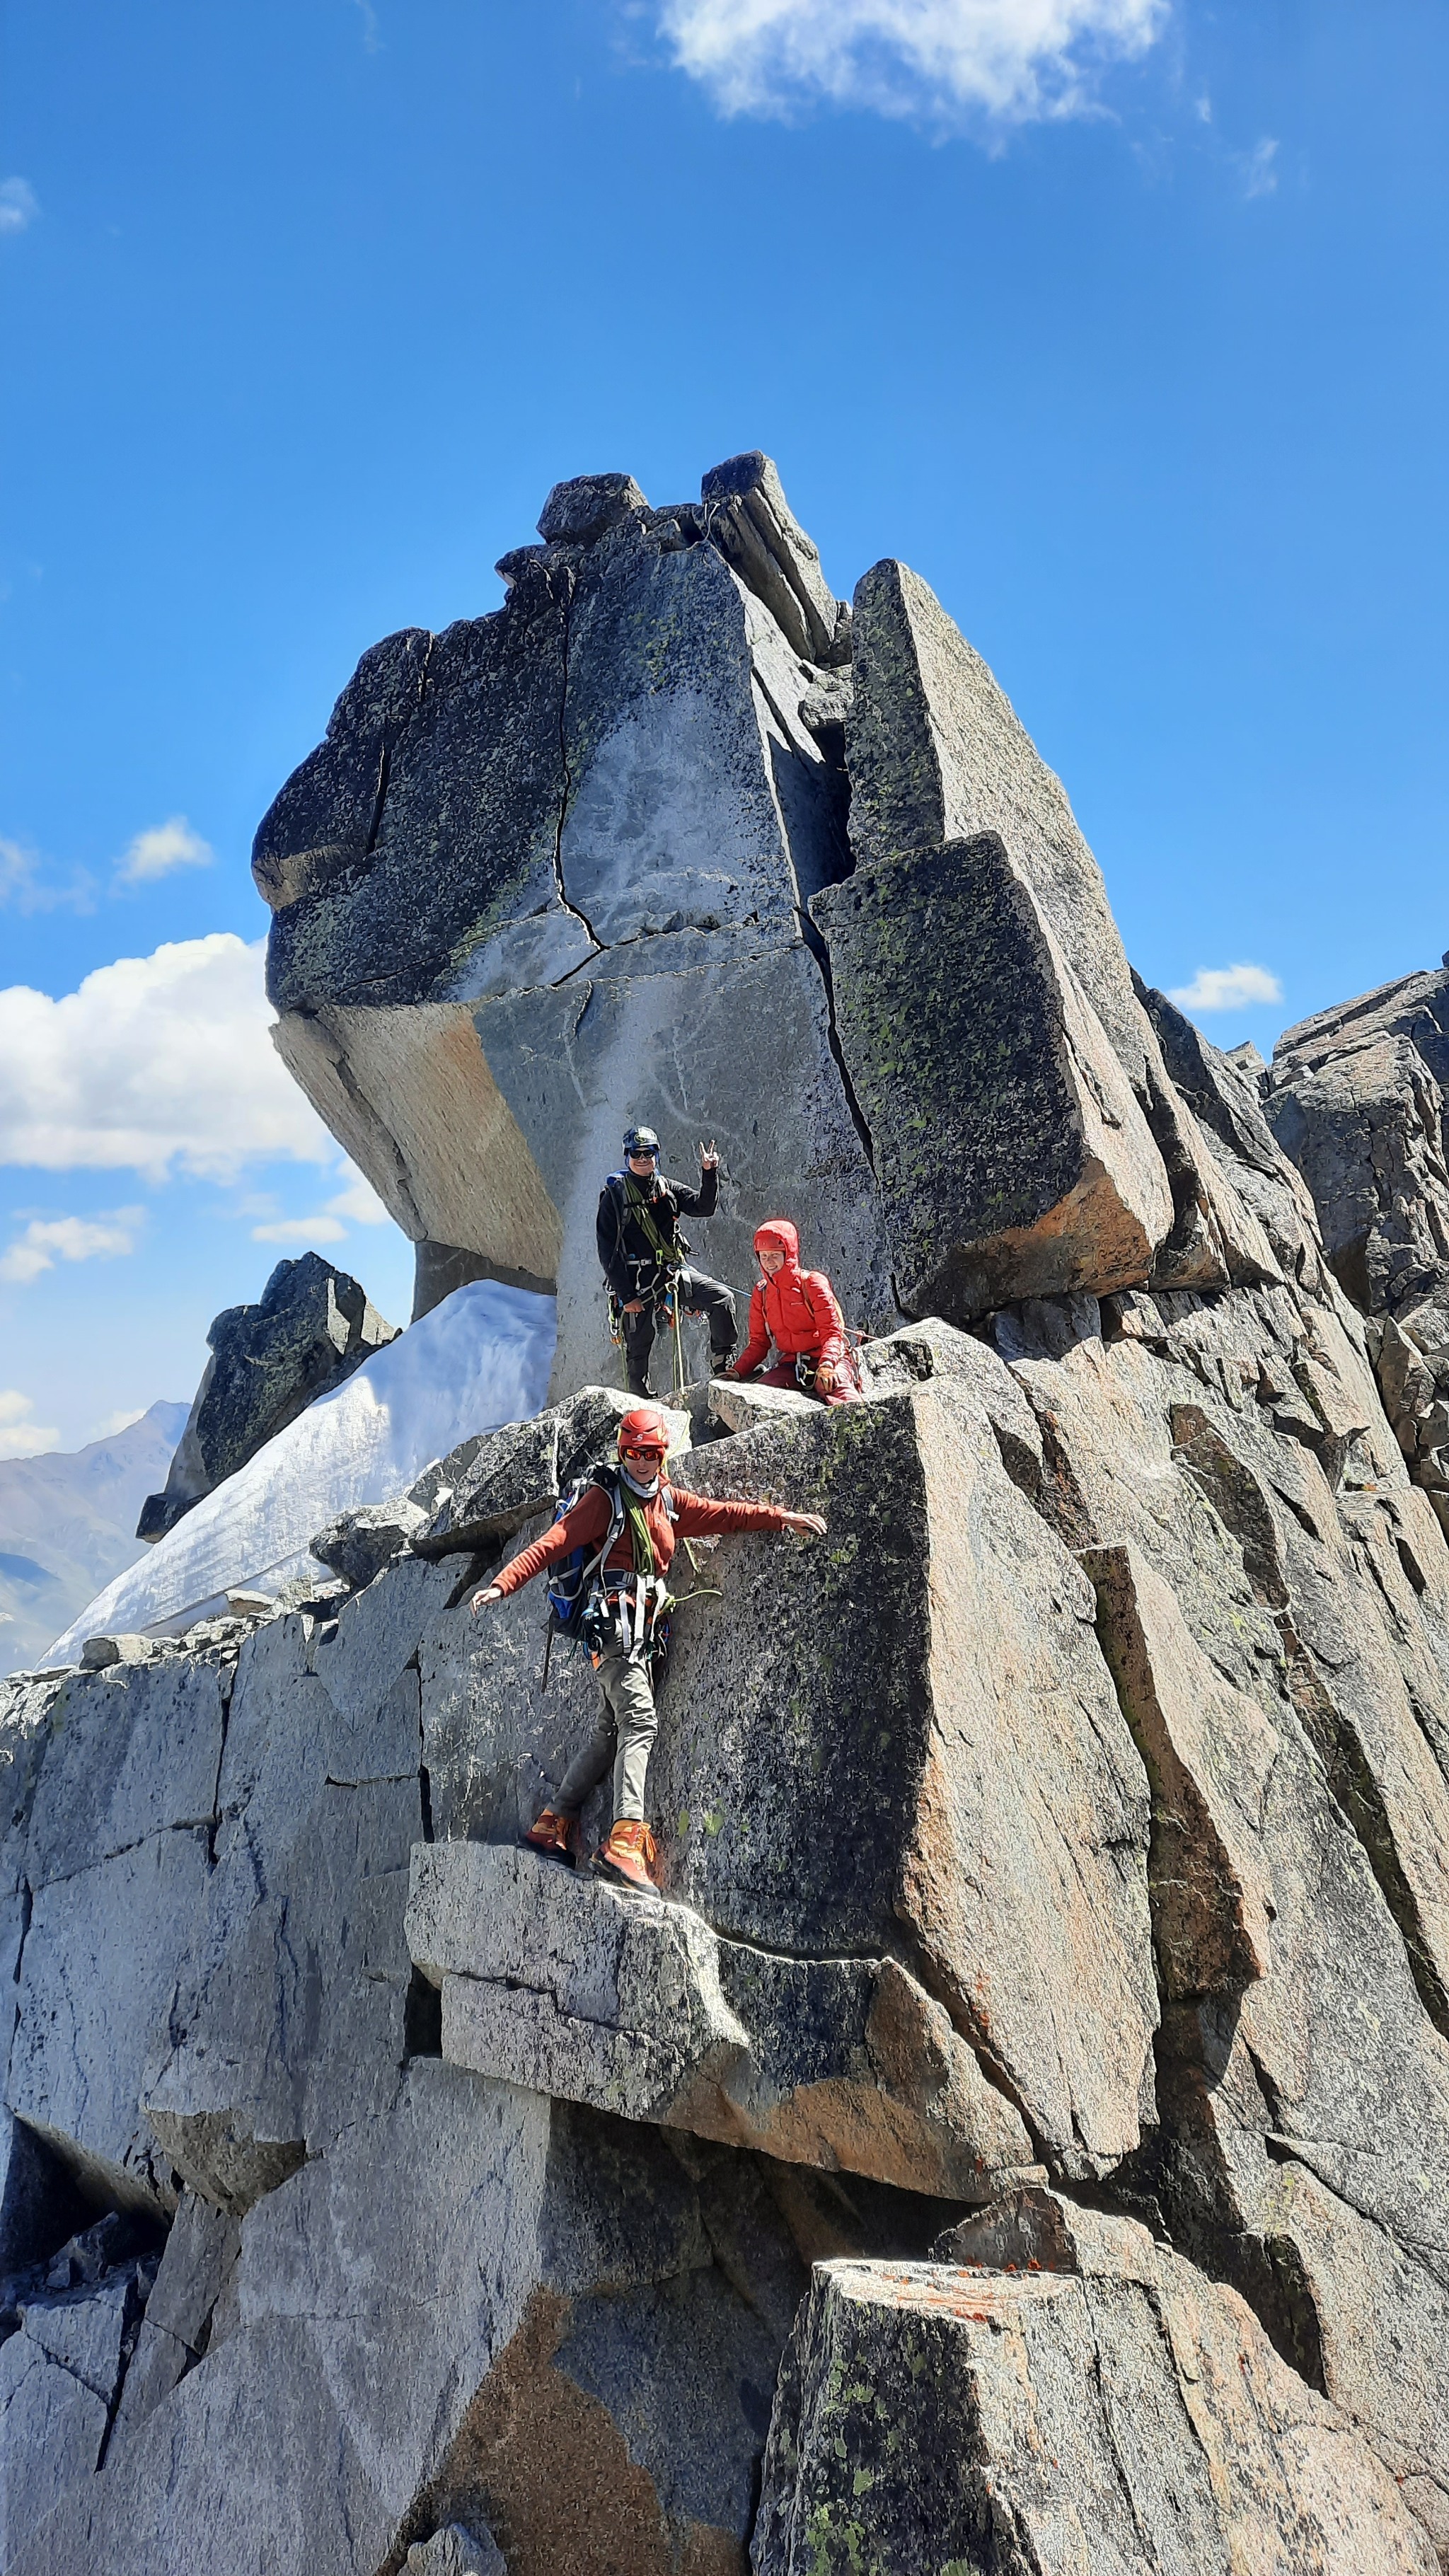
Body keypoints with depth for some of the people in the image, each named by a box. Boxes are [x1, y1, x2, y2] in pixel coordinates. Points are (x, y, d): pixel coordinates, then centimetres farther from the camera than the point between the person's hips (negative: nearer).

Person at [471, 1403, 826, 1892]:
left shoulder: (669, 1501, 16)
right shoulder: (605, 1498, -3)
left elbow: (724, 1514, 19)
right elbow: (551, 1544, -10)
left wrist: (784, 1517, 13)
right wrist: (502, 1584, -19)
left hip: (645, 1629, 8)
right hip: (615, 1619, -8)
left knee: (613, 1732, 9)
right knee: (640, 1722, -19)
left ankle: (554, 1824, 18)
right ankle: (624, 1840, -26)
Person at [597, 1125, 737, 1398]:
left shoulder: (668, 1189, 11)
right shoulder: (615, 1194, -2)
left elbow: (704, 1207, -1)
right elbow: (607, 1250, -6)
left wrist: (710, 1173, -17)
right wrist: (625, 1295, -12)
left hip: (675, 1272, 4)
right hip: (638, 1281, -4)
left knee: (723, 1297, -11)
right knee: (638, 1348, -1)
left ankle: (723, 1365, 2)